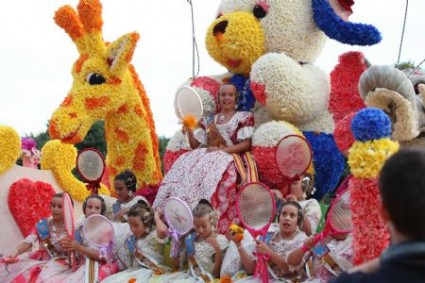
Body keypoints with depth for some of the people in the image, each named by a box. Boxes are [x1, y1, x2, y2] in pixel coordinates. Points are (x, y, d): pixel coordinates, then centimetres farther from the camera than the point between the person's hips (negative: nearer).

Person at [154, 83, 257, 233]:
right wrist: (190, 130, -3)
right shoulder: (208, 120, 21)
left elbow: (246, 144, -3)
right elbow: (195, 145, 16)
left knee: (208, 170, -36)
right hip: (209, 156, 5)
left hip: (232, 158, -5)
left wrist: (222, 150, -14)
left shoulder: (243, 117, 9)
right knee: (185, 163, -24)